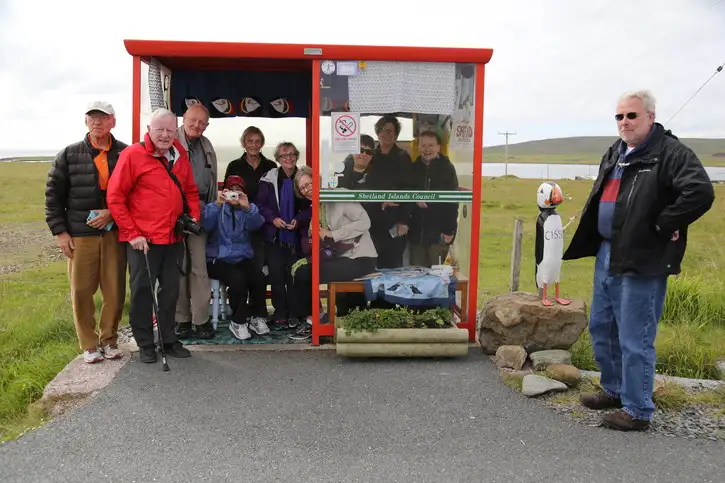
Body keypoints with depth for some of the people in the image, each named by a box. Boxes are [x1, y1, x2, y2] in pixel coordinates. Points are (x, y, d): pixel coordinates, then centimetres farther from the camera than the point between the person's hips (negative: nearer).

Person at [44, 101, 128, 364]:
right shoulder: (69, 155, 4)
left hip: (114, 232, 0)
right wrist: (59, 231, -1)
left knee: (115, 290, 3)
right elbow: (53, 194, 5)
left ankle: (109, 340, 21)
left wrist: (113, 213, -10)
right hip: (80, 234, 0)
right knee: (81, 291, 2)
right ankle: (89, 344, 17)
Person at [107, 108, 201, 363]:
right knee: (142, 290, 5)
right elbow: (115, 197, -9)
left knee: (170, 289, 14)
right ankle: (145, 344, 19)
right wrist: (132, 234, -12)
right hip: (143, 240, -5)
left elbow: (190, 190, 19)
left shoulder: (180, 155, 8)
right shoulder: (133, 154, -8)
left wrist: (193, 216, 2)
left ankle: (169, 339, 28)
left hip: (174, 237, 5)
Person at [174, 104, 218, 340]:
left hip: (199, 210, 4)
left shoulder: (207, 148, 17)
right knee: (178, 265, 1)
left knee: (199, 265, 2)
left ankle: (201, 319, 7)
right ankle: (181, 319, 11)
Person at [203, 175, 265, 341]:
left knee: (259, 277, -25)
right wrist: (217, 203, -28)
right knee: (237, 279, -30)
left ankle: (256, 316, 0)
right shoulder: (217, 208, 7)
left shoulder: (247, 209, 15)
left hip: (243, 258, 3)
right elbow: (206, 225, -15)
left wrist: (247, 207, -28)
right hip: (218, 259, -3)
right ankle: (238, 322, -10)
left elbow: (256, 224, -9)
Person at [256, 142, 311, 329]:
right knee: (276, 273, -1)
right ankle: (280, 313, 10)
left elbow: (310, 207, 2)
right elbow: (260, 204, -1)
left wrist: (298, 220, -13)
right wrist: (273, 218, -16)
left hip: (296, 236, 1)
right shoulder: (269, 179, 0)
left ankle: (293, 313, 15)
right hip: (274, 235, 0)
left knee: (294, 274, 3)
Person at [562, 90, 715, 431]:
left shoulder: (671, 153, -13)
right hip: (606, 255, 9)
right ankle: (615, 390, 36)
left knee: (634, 339, -1)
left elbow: (701, 193, -27)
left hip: (642, 262, -9)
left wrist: (663, 226, -20)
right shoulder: (614, 153, 14)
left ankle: (637, 410, 14)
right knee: (601, 328, 19)